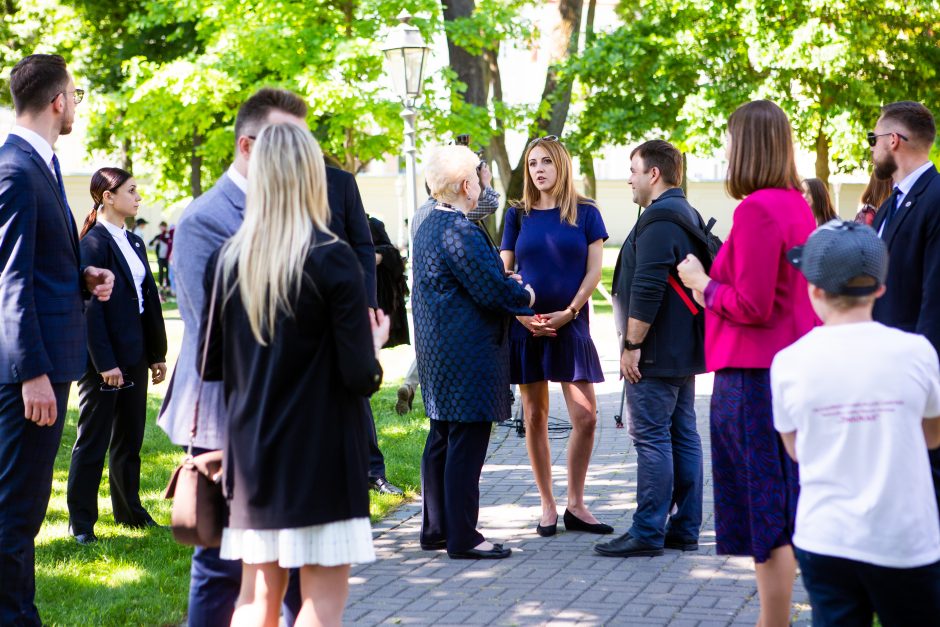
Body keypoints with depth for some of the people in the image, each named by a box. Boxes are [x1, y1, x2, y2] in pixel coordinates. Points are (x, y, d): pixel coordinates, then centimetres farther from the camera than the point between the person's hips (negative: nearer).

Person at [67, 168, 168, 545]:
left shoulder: (133, 242, 13)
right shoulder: (94, 243, -12)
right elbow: (90, 307, -17)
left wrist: (156, 353, 12)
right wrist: (104, 363, -19)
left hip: (134, 355, 8)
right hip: (103, 358, -8)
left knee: (130, 440, 15)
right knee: (92, 441, 1)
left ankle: (129, 510, 26)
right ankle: (81, 521, 9)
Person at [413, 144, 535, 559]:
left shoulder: (429, 226, 14)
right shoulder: (459, 231, -19)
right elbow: (493, 289, -19)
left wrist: (513, 299, 16)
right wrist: (526, 296, 0)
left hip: (438, 351, 11)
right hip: (468, 353, -11)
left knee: (441, 441, 16)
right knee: (466, 443, -6)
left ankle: (435, 529, 23)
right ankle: (462, 538, -2)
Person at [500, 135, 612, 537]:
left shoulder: (585, 213, 3)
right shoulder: (518, 216, 6)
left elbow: (594, 270, 0)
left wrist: (569, 311, -11)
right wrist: (520, 312, -10)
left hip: (570, 325, -1)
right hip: (526, 327, 1)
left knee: (586, 418, -4)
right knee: (535, 417, 4)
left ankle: (575, 505, 9)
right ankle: (547, 506, 13)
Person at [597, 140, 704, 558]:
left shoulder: (659, 219, -16)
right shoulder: (688, 215, 17)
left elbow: (647, 289, -23)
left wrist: (632, 344, -18)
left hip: (656, 351, -10)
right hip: (684, 351, 10)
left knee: (651, 437, -7)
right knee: (683, 435, 11)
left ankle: (648, 532, -6)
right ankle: (685, 528, 16)